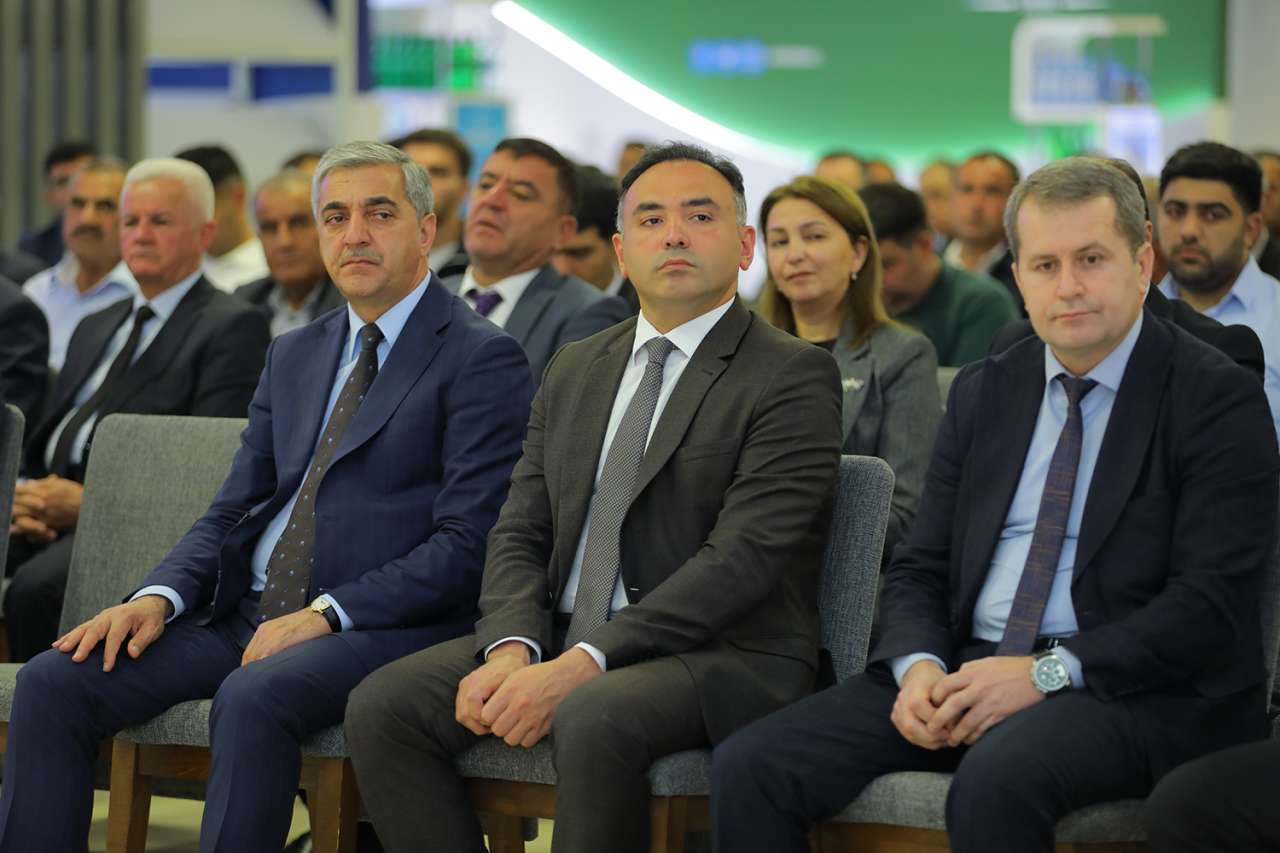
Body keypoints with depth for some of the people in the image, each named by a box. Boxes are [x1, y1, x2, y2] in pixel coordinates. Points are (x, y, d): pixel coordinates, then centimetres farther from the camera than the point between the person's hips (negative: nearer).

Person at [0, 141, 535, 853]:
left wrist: (324, 615, -18)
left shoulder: (483, 359, -2)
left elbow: (466, 546, -10)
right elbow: (233, 511, 18)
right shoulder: (294, 355, 21)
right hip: (247, 618, 7)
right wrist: (159, 596, -2)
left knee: (254, 696, -37)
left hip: (382, 627, -7)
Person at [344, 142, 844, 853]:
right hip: (561, 641, 6)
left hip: (724, 657, -6)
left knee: (593, 720, -36)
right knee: (383, 706, -14)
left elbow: (743, 558, -16)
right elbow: (521, 534, 12)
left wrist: (582, 666, -23)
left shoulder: (794, 377, -5)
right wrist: (512, 649, -11)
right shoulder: (575, 370, 17)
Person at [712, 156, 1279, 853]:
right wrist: (917, 665, -8)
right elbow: (920, 568, 15)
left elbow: (1211, 602, -12)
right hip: (968, 671, 6)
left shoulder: (1220, 398, -3)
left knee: (996, 777, -39)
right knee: (749, 767, -15)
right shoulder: (983, 393, 16)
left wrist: (1047, 673, -20)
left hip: (1138, 687, -5)